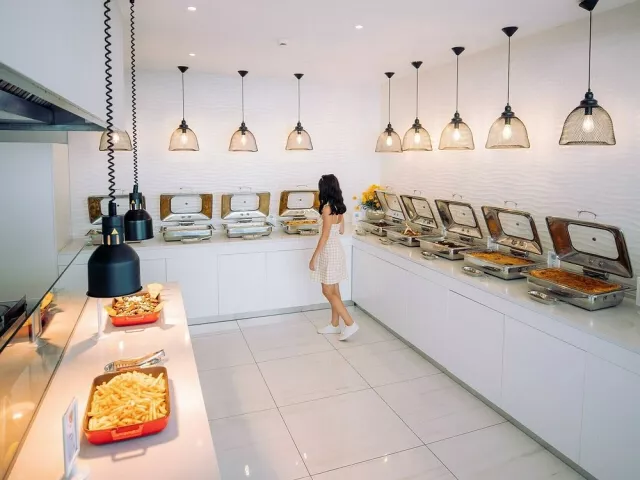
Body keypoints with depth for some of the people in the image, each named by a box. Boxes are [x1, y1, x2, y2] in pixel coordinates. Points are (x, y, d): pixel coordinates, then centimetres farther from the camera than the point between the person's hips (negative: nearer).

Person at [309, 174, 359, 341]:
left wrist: (314, 257, -16)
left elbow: (325, 236, -21)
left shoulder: (327, 208, -20)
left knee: (328, 292, -1)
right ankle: (335, 325, 24)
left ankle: (350, 324, 0)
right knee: (334, 290, 15)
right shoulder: (339, 207, 6)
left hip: (330, 252, -9)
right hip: (336, 249, 9)